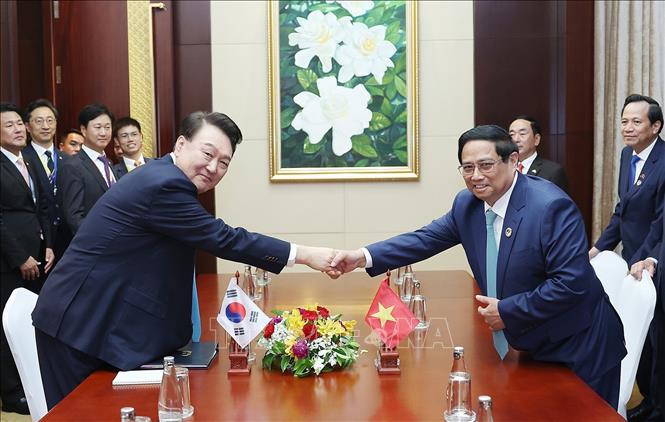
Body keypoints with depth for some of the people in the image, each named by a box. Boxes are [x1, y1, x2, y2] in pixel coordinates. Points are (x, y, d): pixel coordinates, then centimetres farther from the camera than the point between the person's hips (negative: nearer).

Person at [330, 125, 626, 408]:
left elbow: (572, 281, -28)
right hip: (527, 344, 6)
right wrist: (363, 256, -13)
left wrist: (507, 312, -22)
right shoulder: (467, 204, -3)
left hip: (576, 350, -6)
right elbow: (427, 239, 0)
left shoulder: (552, 206, -25)